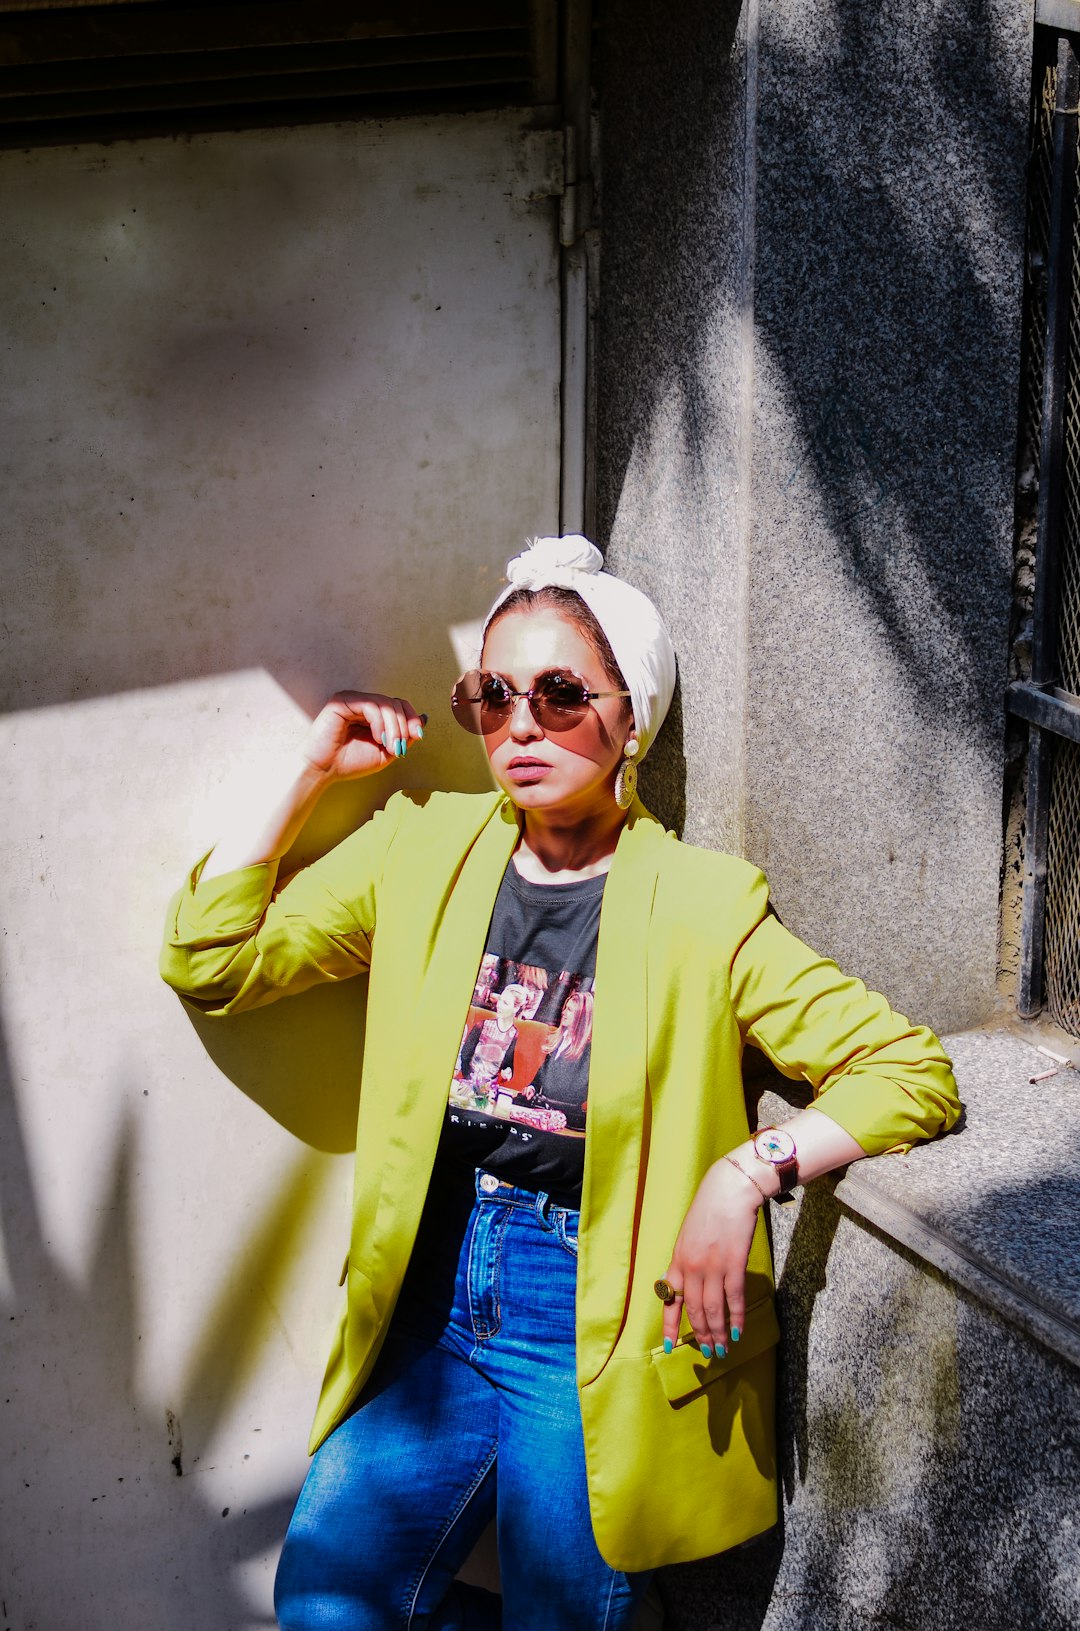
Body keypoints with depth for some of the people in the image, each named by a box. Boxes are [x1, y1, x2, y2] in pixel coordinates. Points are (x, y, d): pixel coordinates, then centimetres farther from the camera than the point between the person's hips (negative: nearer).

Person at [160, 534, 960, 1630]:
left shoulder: (699, 906, -9)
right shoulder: (423, 852, 4)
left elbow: (913, 1073, -10)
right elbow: (209, 961, 5)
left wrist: (747, 1170, -24)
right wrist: (311, 772, 0)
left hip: (599, 1333, -3)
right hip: (439, 1306, 4)